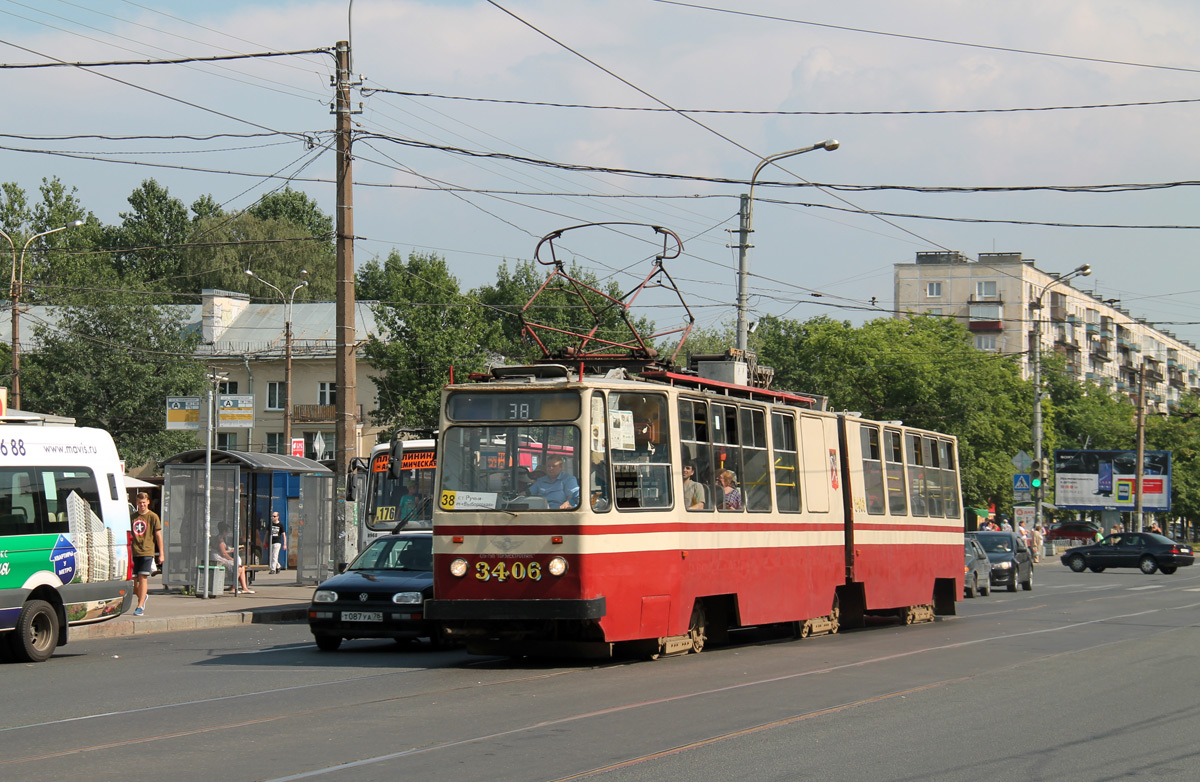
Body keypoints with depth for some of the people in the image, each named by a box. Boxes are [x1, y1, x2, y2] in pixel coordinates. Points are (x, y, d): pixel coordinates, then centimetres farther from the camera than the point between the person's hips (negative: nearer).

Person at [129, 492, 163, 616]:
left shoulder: (153, 517, 1)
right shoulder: (133, 517, 11)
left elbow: (158, 536, 2)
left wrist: (161, 554, -2)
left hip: (147, 551, -4)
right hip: (134, 552, 4)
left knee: (143, 577, -12)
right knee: (133, 579, 5)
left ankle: (140, 607, -12)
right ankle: (142, 597, 33)